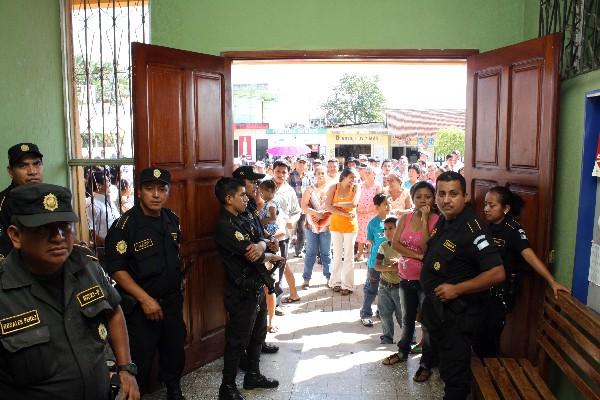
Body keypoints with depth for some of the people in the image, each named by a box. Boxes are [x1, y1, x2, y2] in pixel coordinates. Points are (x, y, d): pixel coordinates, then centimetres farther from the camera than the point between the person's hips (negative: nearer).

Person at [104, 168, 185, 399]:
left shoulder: (173, 220, 3)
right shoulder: (124, 225, -16)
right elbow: (116, 269, -17)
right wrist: (145, 299, -20)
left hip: (172, 300, 6)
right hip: (140, 305, -5)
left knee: (175, 349, 19)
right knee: (140, 358, 6)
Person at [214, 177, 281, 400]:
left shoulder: (242, 219, 9)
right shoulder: (225, 226, -22)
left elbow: (261, 239, 3)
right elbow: (251, 255, -24)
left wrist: (260, 246, -22)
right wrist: (271, 257, -4)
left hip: (257, 287, 9)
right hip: (242, 292, -9)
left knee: (257, 334, 21)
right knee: (237, 341, 4)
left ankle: (253, 376, 39)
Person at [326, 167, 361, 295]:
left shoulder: (356, 187, -6)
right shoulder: (333, 187, -6)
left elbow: (354, 204, -21)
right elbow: (328, 206, -15)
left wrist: (337, 204, -13)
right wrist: (345, 214, -19)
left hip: (350, 225, -1)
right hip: (335, 224, 1)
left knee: (349, 255, 6)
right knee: (337, 254, 10)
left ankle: (347, 284, 14)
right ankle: (336, 281, 23)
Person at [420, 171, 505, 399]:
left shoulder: (472, 229, -24)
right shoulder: (443, 221, 3)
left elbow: (497, 273, -29)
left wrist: (457, 289, -26)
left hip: (458, 315, -9)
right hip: (437, 310, 9)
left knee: (455, 374, 6)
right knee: (445, 365, 26)